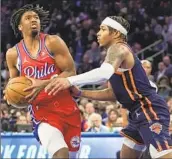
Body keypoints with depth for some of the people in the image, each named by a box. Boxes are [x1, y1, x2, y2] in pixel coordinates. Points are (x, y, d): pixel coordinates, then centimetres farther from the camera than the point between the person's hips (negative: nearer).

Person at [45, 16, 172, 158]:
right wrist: (80, 93, 17)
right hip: (140, 112, 11)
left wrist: (70, 80, -43)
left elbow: (105, 73, -34)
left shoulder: (118, 48, -11)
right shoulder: (116, 52, 20)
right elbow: (113, 93, 22)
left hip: (149, 110, -11)